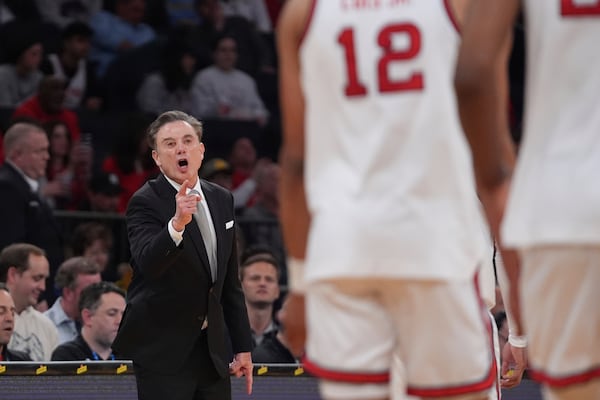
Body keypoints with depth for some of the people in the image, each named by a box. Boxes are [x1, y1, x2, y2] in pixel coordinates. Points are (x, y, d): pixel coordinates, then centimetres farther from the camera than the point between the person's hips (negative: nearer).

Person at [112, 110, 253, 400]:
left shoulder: (221, 200, 11)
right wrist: (177, 223, -46)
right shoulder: (145, 202, -10)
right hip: (162, 352, -7)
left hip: (212, 349, 7)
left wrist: (243, 346, 16)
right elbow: (148, 262, -30)